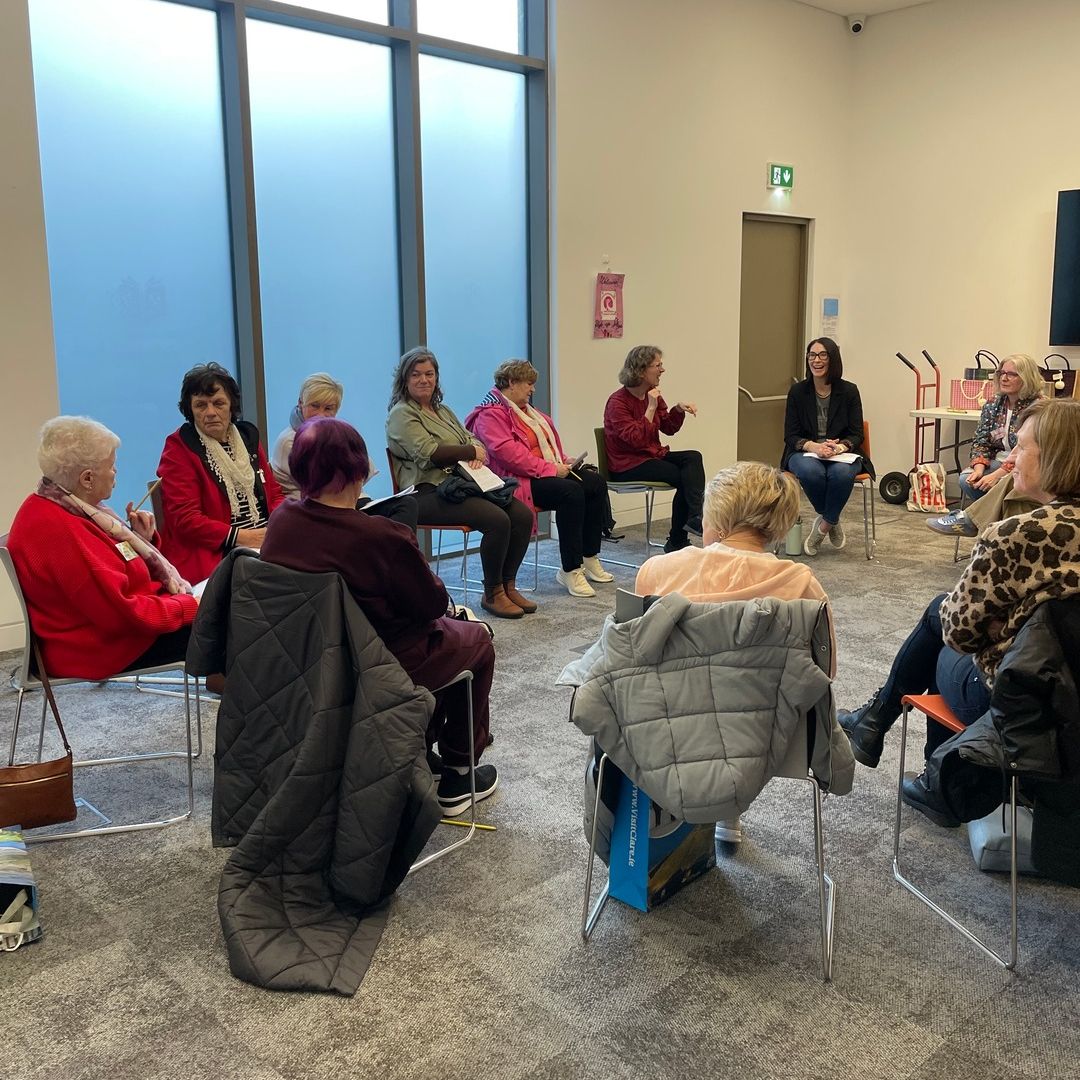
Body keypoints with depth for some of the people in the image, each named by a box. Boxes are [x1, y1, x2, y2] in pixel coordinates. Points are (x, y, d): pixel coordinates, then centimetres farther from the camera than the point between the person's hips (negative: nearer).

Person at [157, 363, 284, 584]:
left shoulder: (248, 436, 19)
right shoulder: (178, 449, 0)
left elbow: (274, 494, 20)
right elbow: (184, 519, -8)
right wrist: (242, 537, -18)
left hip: (266, 540, 7)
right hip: (213, 556, -7)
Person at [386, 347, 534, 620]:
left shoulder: (442, 410, 24)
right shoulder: (402, 415, -2)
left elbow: (471, 438, 20)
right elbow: (429, 453, -16)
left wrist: (476, 454, -6)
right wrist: (471, 451, -6)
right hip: (428, 493, -8)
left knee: (522, 514, -11)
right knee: (497, 520, -27)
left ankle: (508, 585, 1)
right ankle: (492, 594, -11)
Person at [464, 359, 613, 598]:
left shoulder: (525, 409, 23)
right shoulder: (490, 414, -9)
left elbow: (549, 439, 29)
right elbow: (507, 452, -22)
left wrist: (563, 461, 8)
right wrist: (549, 468, -22)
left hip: (549, 471, 10)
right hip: (518, 480, -10)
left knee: (596, 483, -9)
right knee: (571, 491, -31)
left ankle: (589, 559, -4)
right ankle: (570, 571, -26)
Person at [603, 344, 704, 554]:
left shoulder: (652, 395, 9)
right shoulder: (618, 402, -14)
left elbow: (668, 428, 16)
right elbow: (636, 439, -24)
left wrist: (679, 409, -3)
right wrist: (651, 408, -24)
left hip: (652, 455, 8)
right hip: (627, 466, -8)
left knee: (693, 457, -19)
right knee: (684, 476, -23)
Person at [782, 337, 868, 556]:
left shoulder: (849, 391, 0)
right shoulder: (797, 392, 1)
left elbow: (857, 435, 0)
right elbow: (791, 436, -1)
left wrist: (839, 447, -23)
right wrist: (814, 446, -23)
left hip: (842, 454, 0)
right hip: (804, 453, 0)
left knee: (842, 472, -36)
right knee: (810, 471, -36)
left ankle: (824, 524, -13)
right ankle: (832, 521, -9)